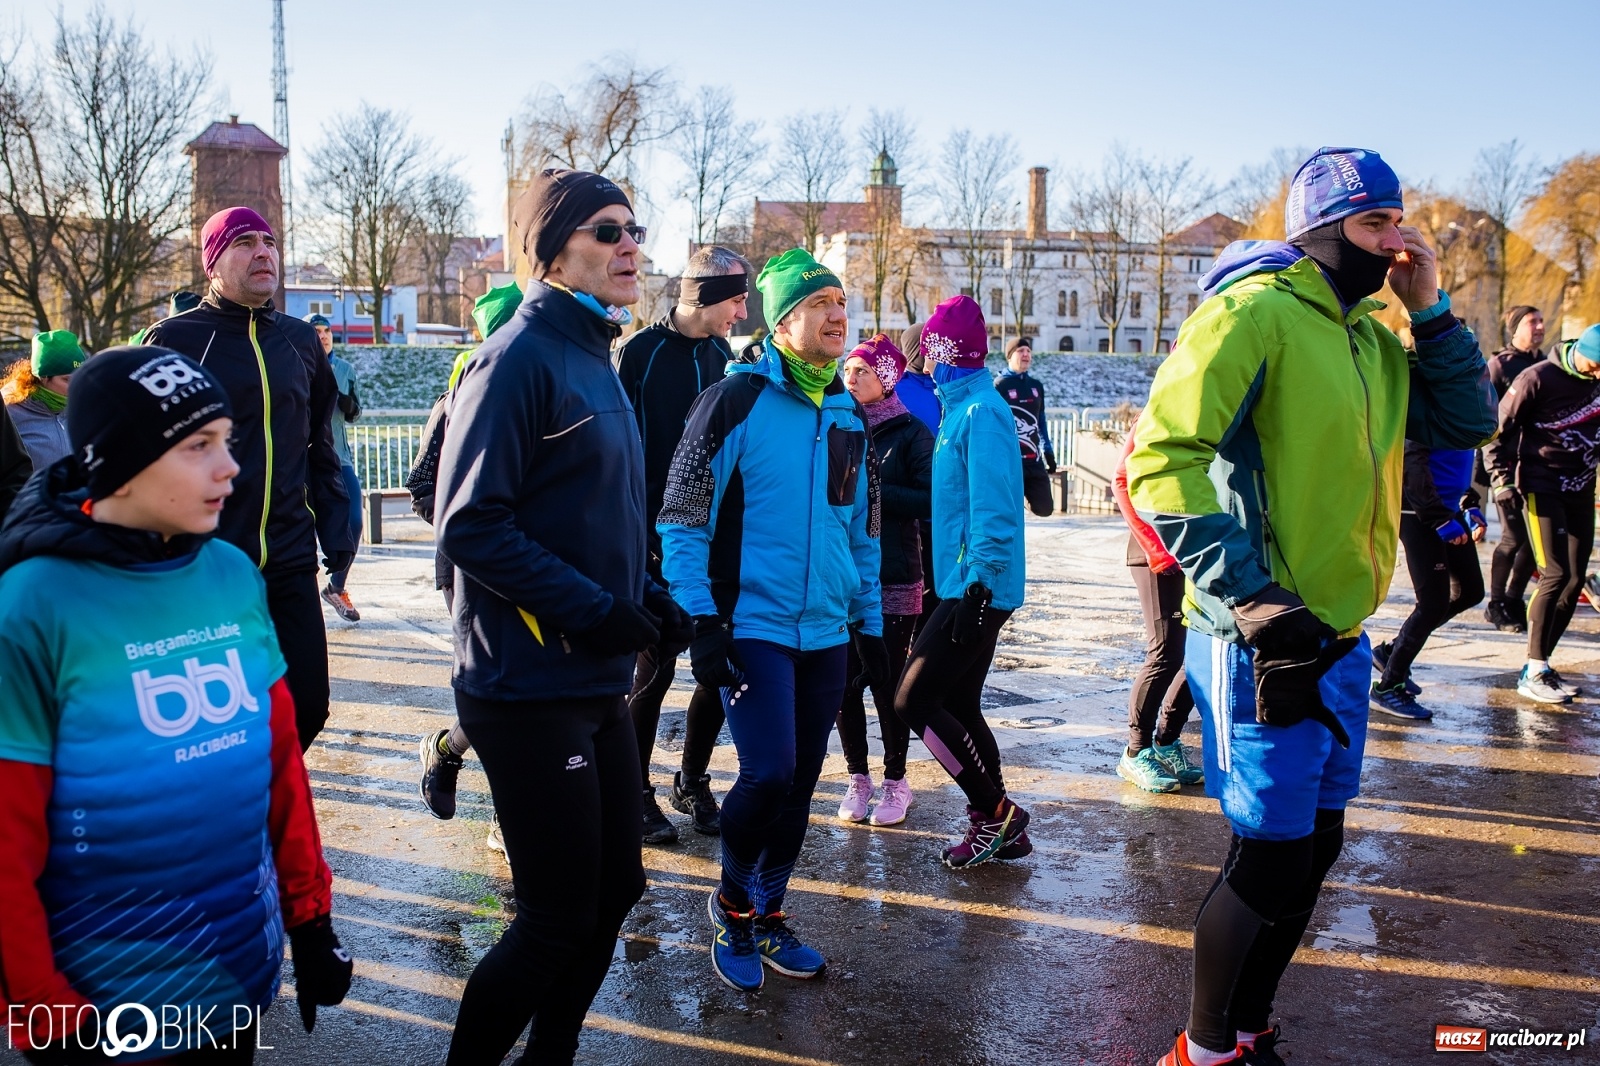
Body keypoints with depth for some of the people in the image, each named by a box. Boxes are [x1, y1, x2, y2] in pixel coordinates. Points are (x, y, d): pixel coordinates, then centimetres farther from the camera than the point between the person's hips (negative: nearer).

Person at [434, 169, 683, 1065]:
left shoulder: (596, 359, 13)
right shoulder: (521, 357, -14)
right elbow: (471, 524, -19)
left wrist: (646, 596, 5)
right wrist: (589, 609, -22)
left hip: (599, 681, 9)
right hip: (531, 686, -9)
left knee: (614, 890, 17)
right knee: (558, 919, 1)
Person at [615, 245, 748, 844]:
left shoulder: (720, 354, 11)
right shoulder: (642, 351, -7)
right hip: (657, 541, -6)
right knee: (656, 668, 0)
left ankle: (692, 782, 24)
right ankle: (637, 792, 17)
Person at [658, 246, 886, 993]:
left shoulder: (848, 418, 11)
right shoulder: (735, 401, -8)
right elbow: (681, 520, -9)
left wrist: (871, 626, 17)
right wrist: (702, 622, -13)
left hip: (826, 634, 6)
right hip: (752, 626, -6)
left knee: (799, 783, 10)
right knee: (769, 772, -13)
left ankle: (767, 918, 28)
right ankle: (732, 903, 14)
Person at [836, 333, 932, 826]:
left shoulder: (911, 433, -1)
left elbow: (932, 500, -11)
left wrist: (872, 492, -17)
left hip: (893, 579, -3)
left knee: (888, 682, 2)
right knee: (845, 681, 5)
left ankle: (895, 781, 18)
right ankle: (858, 778, 21)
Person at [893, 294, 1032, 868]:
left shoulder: (980, 411, -15)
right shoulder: (961, 406, 15)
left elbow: (993, 511, -22)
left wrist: (977, 588, -23)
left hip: (976, 590, -10)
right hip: (970, 586, 10)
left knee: (913, 700, -8)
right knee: (958, 706, 14)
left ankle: (997, 814, 2)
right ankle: (998, 829, 23)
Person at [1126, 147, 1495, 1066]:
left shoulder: (1371, 334, 13)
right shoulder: (1255, 312, -13)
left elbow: (1467, 425, 13)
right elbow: (1162, 460, -21)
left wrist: (1431, 308, 3)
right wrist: (1252, 600, -24)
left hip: (1341, 638, 9)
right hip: (1264, 642, -8)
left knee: (1314, 849, 16)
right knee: (1272, 861, 0)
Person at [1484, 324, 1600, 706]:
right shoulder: (1539, 378, -14)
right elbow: (1498, 429, -9)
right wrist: (1502, 479, -15)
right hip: (1541, 487, -6)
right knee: (1555, 574, -13)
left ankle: (1541, 664, 13)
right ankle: (1533, 672, -5)